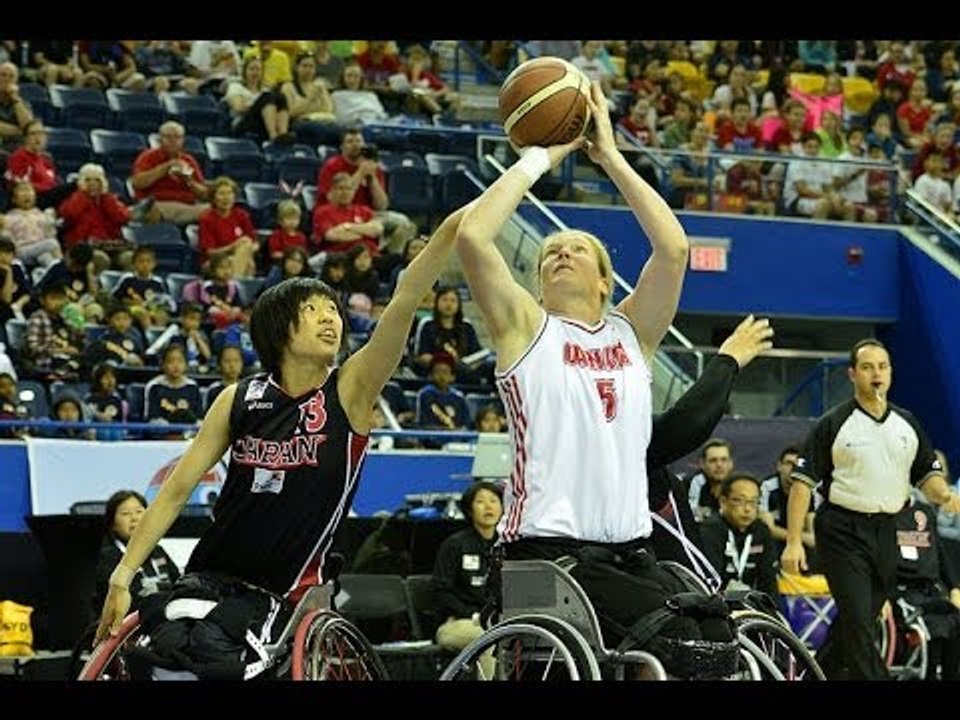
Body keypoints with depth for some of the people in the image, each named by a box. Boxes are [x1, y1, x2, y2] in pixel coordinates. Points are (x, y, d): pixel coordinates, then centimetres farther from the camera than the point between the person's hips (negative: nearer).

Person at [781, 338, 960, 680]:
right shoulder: (833, 424, -3)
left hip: (886, 535, 5)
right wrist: (793, 542, -12)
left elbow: (928, 475, 17)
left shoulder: (907, 424, 12)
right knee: (857, 621, -13)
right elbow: (803, 482, -5)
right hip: (843, 532, -5)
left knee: (857, 622, 11)